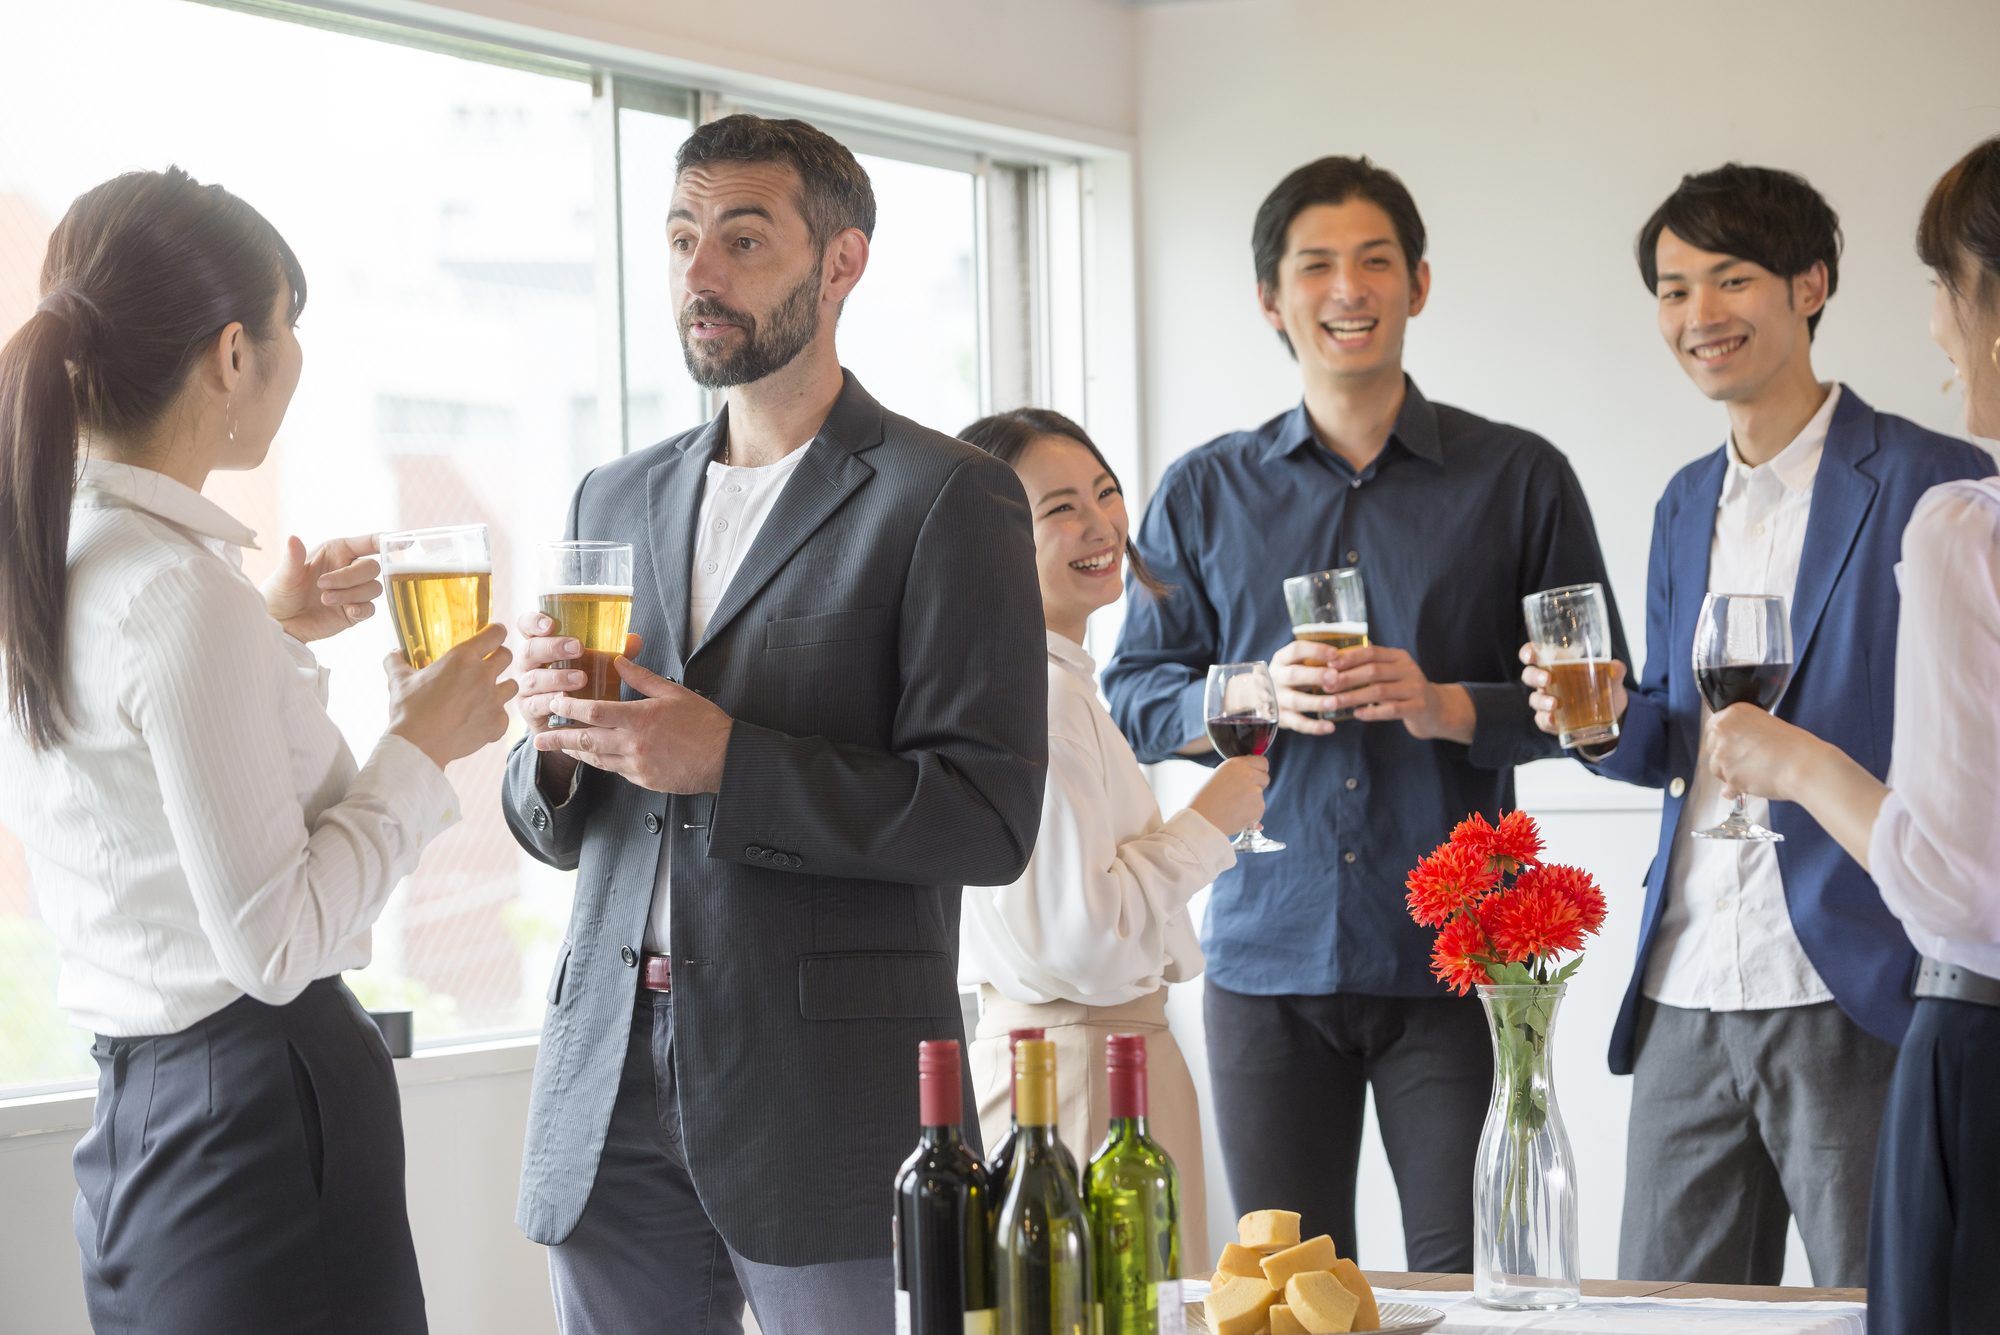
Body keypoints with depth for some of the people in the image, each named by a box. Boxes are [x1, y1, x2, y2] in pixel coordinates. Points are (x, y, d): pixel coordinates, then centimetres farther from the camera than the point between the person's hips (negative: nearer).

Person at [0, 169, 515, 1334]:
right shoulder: (182, 592, -20)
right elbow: (276, 943, -20)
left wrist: (266, 636, 22)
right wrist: (420, 744, -9)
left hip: (132, 1120, 9)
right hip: (263, 1116, -9)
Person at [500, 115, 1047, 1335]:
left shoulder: (948, 498, -3)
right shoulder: (615, 501, 16)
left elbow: (989, 821, -11)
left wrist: (726, 762, -18)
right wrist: (554, 747, -4)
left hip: (826, 1084, -5)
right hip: (612, 1089, 5)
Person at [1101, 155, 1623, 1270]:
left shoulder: (1521, 478, 6)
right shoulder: (1206, 491, 11)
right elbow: (1134, 696, 11)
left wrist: (1448, 708, -12)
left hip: (1456, 961, -1)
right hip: (1267, 956, 2)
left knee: (1470, 1290, -3)